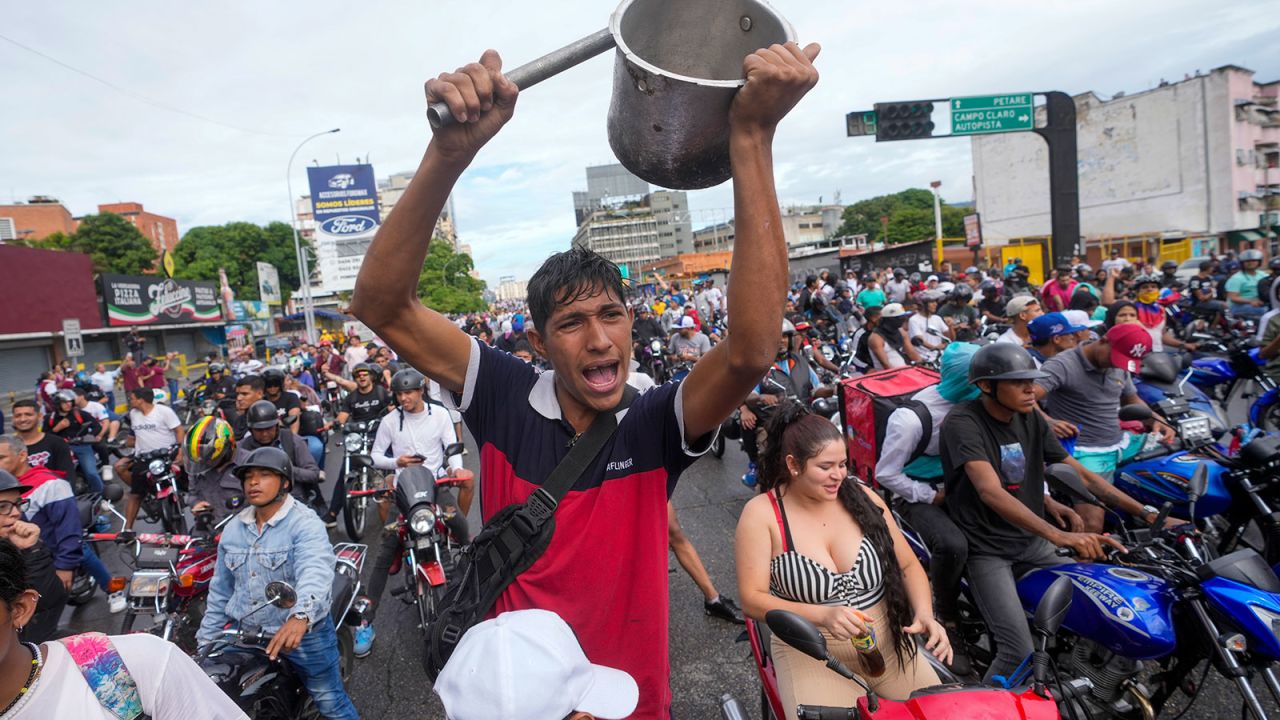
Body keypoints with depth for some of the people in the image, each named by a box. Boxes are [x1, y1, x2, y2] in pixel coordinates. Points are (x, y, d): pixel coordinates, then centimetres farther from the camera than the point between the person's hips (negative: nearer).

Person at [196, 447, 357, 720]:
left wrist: (301, 617, -52)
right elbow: (220, 590, 15)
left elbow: (316, 574, -35)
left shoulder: (305, 524, -17)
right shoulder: (233, 528, 6)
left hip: (304, 634, -6)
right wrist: (205, 641, 15)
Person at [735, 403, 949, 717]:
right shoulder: (762, 513, -11)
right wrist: (823, 615, -26)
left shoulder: (862, 497, -1)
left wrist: (925, 614, -12)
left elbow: (908, 565, 7)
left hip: (888, 644, 4)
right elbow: (752, 599, -13)